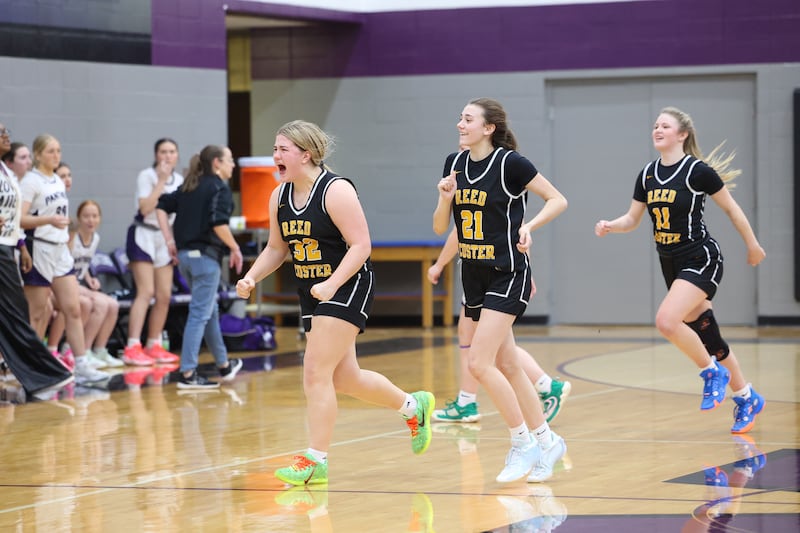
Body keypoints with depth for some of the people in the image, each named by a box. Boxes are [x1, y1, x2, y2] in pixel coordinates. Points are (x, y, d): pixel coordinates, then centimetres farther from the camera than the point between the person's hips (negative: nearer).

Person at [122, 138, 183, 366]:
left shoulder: (179, 181, 9)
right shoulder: (147, 176, -9)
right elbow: (145, 208, -21)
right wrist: (161, 181, -19)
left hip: (165, 238, 7)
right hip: (143, 236, -6)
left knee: (164, 296, 2)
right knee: (146, 292, -16)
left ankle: (153, 346, 13)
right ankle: (132, 348, -19)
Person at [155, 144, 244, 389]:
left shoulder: (190, 187, 15)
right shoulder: (219, 188, -8)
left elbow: (162, 207, 12)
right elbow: (218, 224, -20)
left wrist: (170, 241, 10)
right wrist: (235, 248, -9)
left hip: (185, 254, 8)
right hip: (205, 255, -8)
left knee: (210, 310, 21)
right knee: (200, 314, -6)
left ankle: (224, 365, 34)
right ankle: (188, 374, -8)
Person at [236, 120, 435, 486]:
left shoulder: (336, 191, -17)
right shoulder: (279, 197, 5)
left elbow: (361, 245, -19)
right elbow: (276, 248, 15)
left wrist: (331, 285, -28)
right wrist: (251, 278, -2)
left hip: (347, 288, -8)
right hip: (313, 293, 8)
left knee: (316, 373, -14)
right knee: (345, 378, 13)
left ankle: (316, 461, -8)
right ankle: (413, 406, 36)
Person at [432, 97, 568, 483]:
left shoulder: (510, 163, -13)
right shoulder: (455, 163, 6)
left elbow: (558, 200, -8)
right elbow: (440, 228, 8)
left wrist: (529, 225, -22)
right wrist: (445, 198, -10)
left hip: (507, 275, -7)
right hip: (473, 275, 8)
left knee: (480, 363, -16)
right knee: (507, 366, 12)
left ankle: (523, 443, -3)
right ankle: (546, 441, 24)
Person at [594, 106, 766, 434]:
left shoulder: (699, 170, -13)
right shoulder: (647, 175, 5)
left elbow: (731, 208, -3)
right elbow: (632, 219, 11)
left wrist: (753, 246, 5)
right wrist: (610, 226, -10)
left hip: (701, 260, -7)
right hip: (670, 263, 7)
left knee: (667, 321, -26)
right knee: (705, 334, 12)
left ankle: (712, 371, -3)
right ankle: (747, 398, 27)